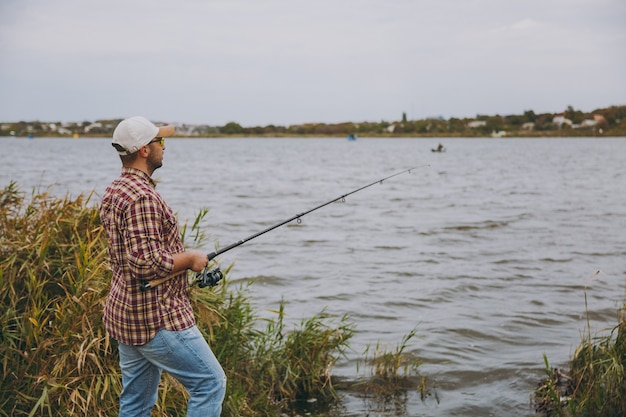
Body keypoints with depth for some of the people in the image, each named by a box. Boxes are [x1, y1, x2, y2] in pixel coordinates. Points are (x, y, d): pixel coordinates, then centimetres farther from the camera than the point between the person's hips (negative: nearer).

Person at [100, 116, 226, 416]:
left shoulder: (112, 192, 12)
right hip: (156, 319, -10)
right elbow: (146, 263, -28)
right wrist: (190, 259, -13)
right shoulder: (142, 197, -21)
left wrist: (182, 260, 15)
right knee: (210, 382, 0)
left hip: (123, 315, 10)